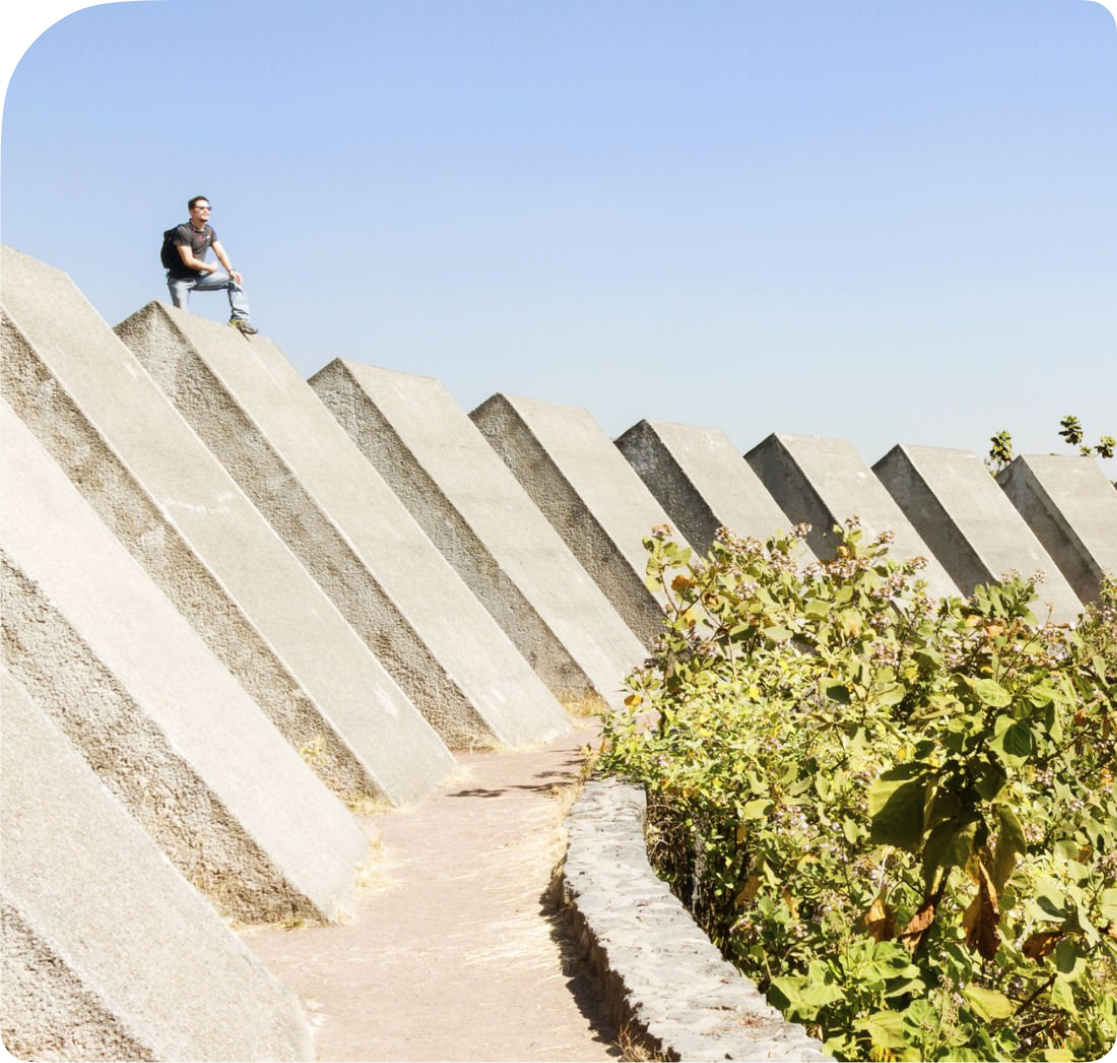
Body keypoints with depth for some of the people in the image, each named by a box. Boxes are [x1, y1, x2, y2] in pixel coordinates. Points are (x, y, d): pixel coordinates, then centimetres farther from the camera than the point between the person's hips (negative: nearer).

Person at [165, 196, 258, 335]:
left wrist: (230, 270, -20)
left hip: (199, 277, 7)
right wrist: (210, 268, -9)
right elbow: (188, 261, -22)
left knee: (234, 280, -4)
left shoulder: (209, 231, 6)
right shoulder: (183, 231, -18)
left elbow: (220, 252, -2)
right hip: (180, 280, -7)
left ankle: (240, 318, -13)